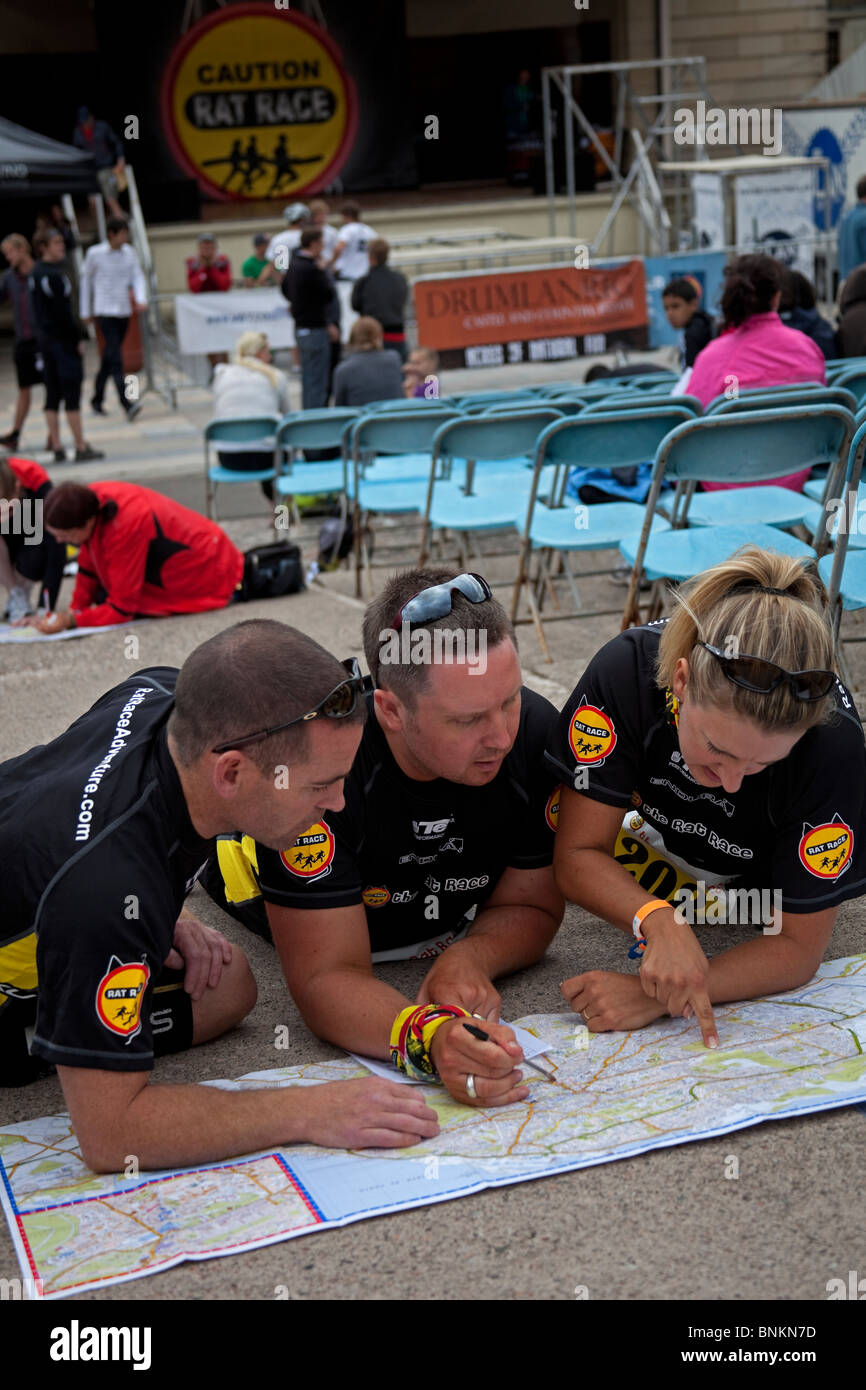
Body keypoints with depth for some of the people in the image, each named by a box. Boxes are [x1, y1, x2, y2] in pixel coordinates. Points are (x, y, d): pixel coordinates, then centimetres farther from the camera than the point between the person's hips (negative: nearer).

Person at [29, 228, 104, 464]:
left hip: (44, 337, 9)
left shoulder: (35, 274, 11)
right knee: (72, 393, -4)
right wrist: (79, 337, -12)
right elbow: (63, 313, -19)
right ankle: (81, 448, -1)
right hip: (62, 338, -9)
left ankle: (57, 448, 11)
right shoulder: (54, 275, -16)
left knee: (52, 394, 9)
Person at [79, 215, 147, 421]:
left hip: (124, 311, 5)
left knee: (109, 358, 13)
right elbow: (86, 281, 5)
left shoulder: (129, 252, 5)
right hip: (105, 310, -5)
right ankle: (126, 403, -25)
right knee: (115, 356, -16)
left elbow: (138, 276, 3)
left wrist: (141, 299, -16)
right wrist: (86, 311, 9)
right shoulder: (95, 253, -5)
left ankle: (97, 400, 27)